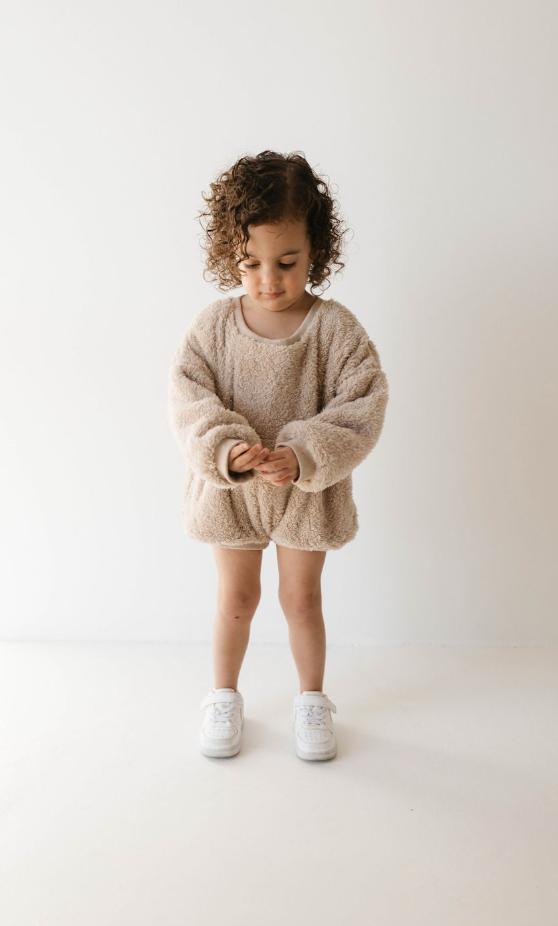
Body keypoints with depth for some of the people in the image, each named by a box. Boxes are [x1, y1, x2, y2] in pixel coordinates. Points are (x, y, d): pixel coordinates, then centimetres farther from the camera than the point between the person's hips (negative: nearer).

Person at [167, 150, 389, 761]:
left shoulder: (335, 328, -13)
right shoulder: (213, 325, -10)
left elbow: (361, 408, -16)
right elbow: (188, 400, -14)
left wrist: (303, 457, -29)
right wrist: (226, 449, -32)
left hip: (309, 492, -1)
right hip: (229, 489, 1)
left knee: (302, 599, 14)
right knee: (236, 597, 16)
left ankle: (311, 698, 37)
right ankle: (224, 695, 38)